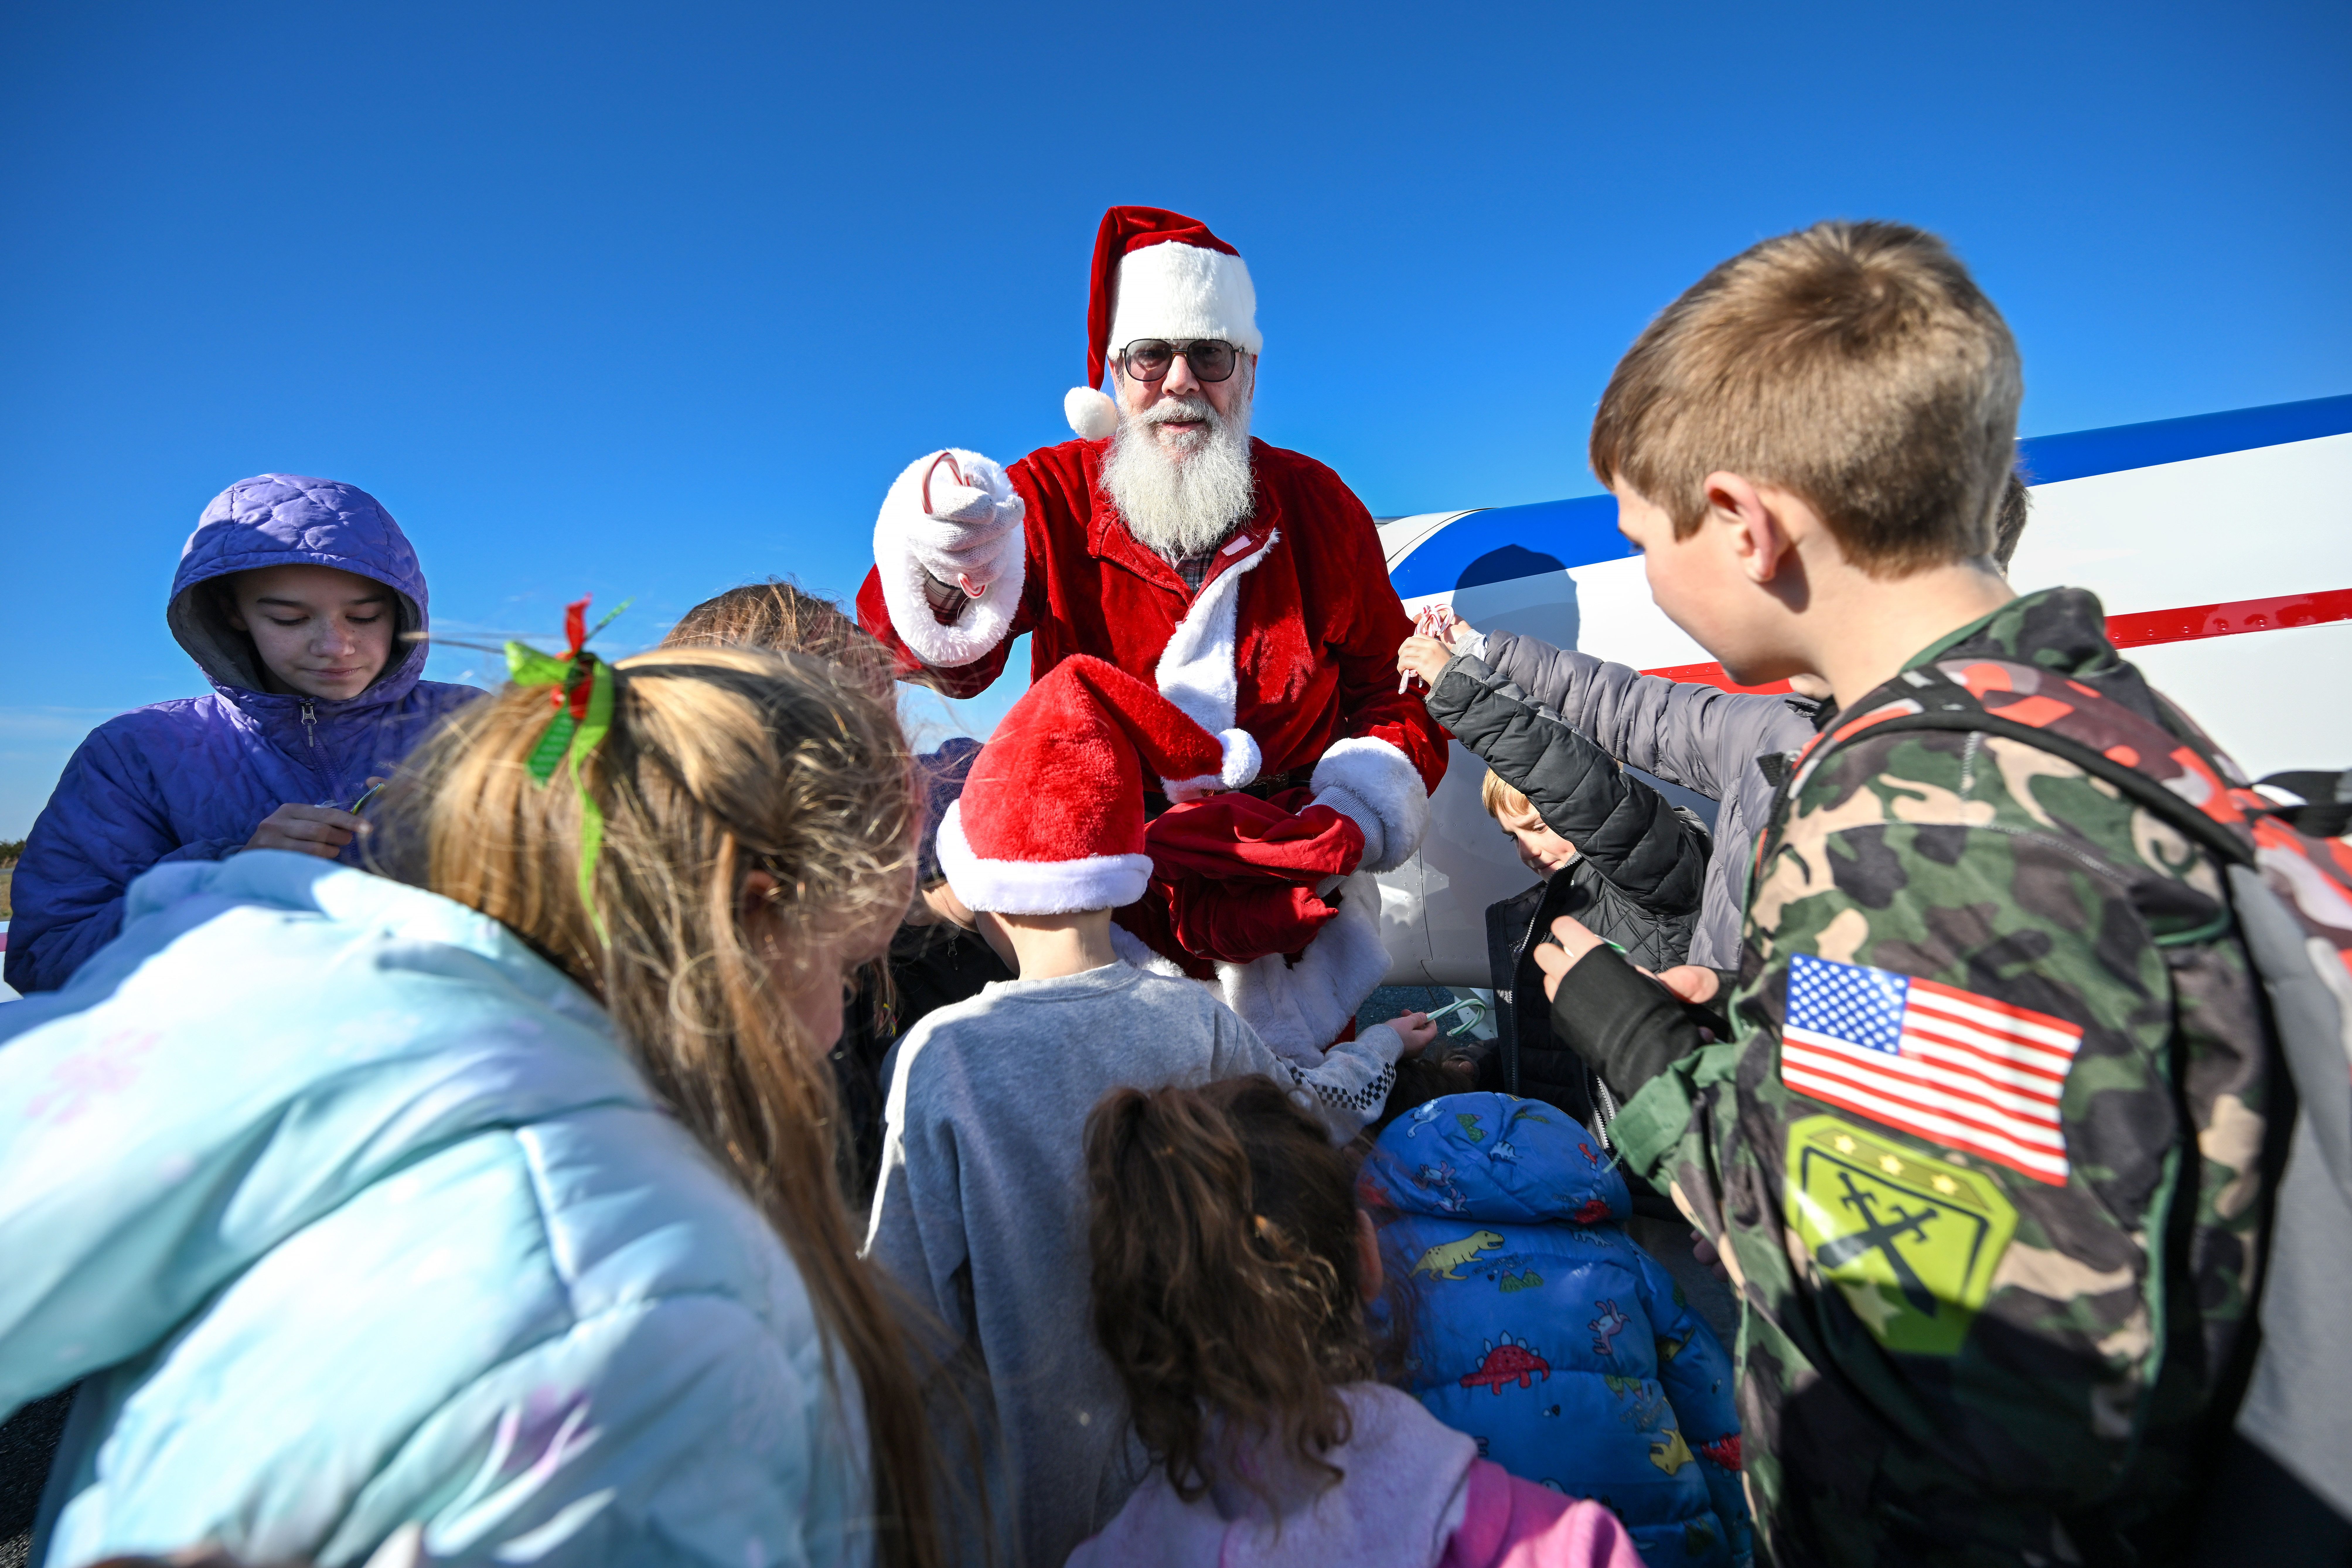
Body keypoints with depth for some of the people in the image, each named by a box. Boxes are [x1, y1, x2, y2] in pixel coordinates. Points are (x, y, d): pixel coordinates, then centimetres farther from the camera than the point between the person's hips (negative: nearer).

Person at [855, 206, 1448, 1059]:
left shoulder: (1318, 504, 1)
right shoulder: (1051, 495, -4)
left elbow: (1391, 678, 7)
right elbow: (951, 660, -19)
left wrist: (1387, 768, -13)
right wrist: (939, 583, -41)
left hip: (1291, 881, 2)